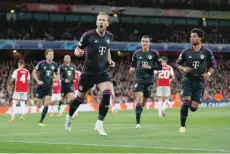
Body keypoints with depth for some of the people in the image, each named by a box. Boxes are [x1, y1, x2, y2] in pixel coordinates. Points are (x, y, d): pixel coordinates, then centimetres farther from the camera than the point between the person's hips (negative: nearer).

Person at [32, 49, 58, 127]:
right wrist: (38, 81, -12)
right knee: (39, 106, 5)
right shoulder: (41, 64, -10)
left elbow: (56, 74, 18)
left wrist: (57, 78, -5)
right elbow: (34, 72, -1)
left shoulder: (54, 65, 1)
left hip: (49, 88, 2)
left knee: (46, 105, -11)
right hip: (41, 87, -2)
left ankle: (41, 121, -3)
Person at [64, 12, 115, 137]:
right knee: (80, 98, 11)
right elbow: (77, 50, -4)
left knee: (107, 94, -22)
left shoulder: (109, 36, 2)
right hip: (88, 72, -3)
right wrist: (78, 52, -28)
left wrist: (110, 61, 5)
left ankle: (99, 124, -12)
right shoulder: (88, 35, -13)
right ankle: (69, 117, 41)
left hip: (102, 72, 3)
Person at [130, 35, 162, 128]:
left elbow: (160, 67, -1)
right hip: (139, 80, -1)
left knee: (143, 102, 12)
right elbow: (133, 64, 18)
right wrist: (132, 68, -4)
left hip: (149, 80, 1)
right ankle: (138, 123, -16)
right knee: (139, 101, -16)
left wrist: (150, 67, -15)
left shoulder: (154, 53, -1)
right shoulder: (136, 53, 3)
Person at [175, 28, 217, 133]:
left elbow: (213, 65, 9)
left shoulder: (207, 52, -1)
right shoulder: (186, 52, 0)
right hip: (188, 81, 0)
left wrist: (209, 73, -9)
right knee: (186, 103, -15)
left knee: (193, 107, -4)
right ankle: (182, 126, -2)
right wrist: (184, 68, -10)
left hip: (199, 82, 0)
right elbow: (177, 63, 10)